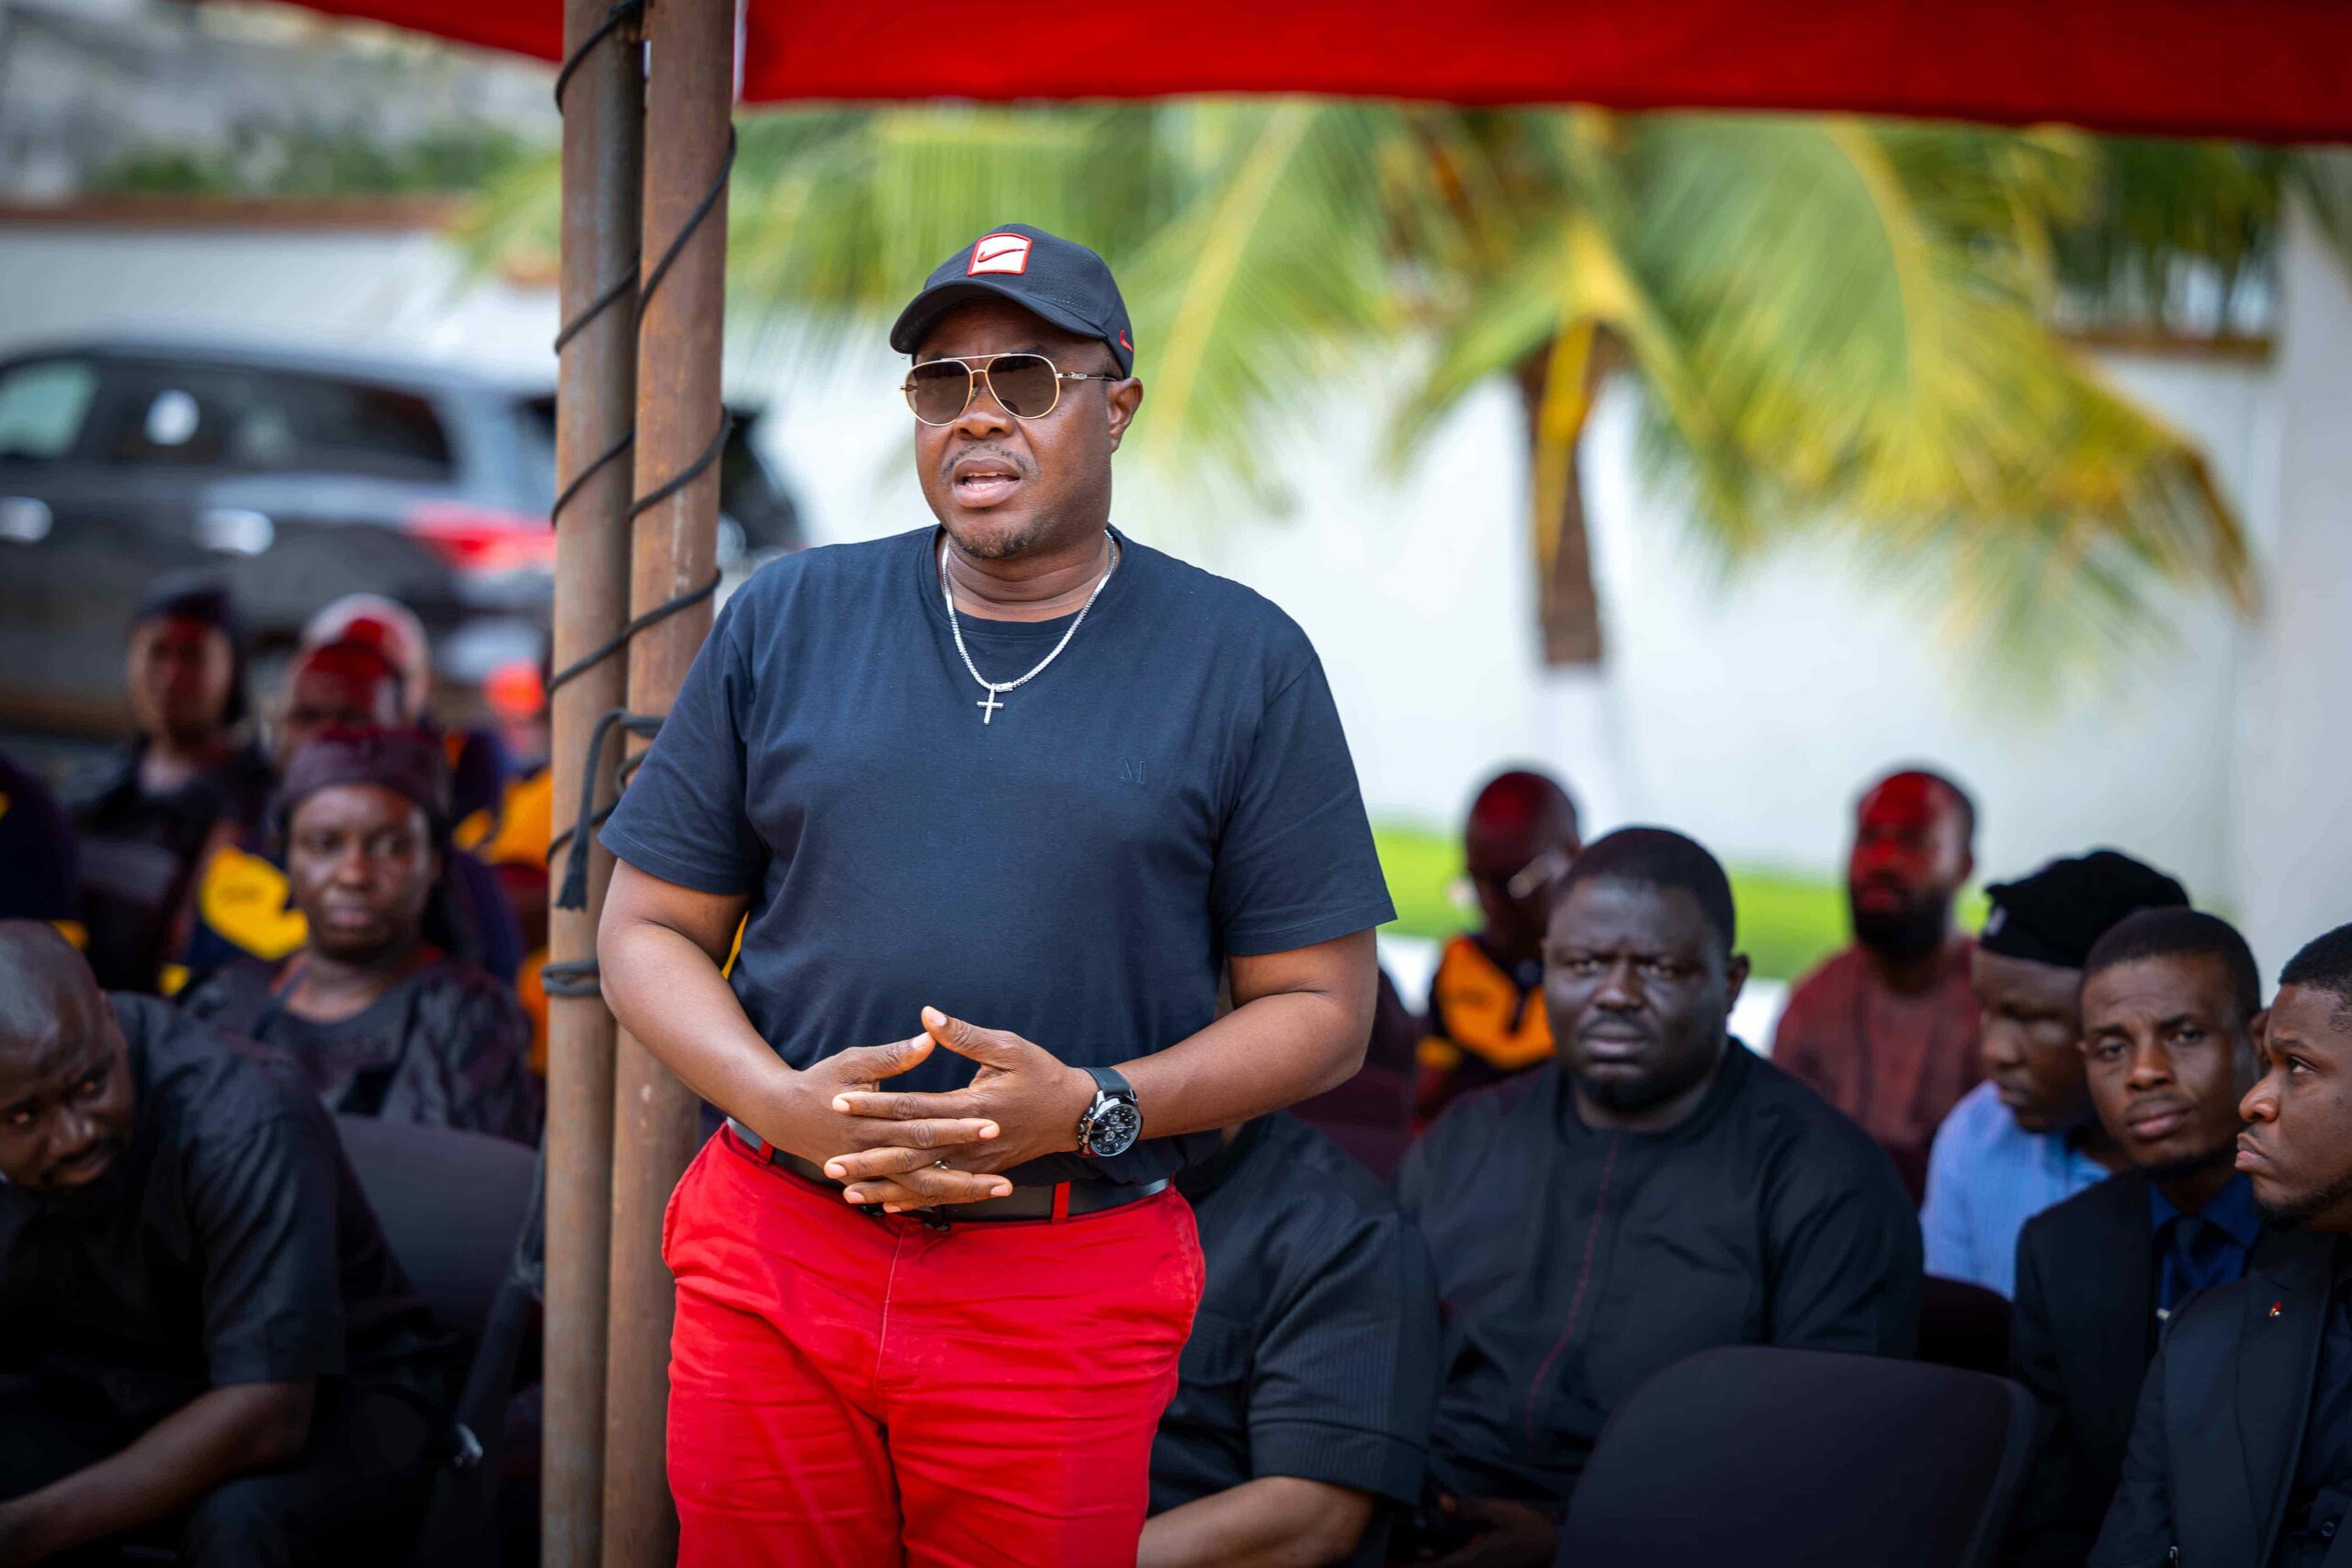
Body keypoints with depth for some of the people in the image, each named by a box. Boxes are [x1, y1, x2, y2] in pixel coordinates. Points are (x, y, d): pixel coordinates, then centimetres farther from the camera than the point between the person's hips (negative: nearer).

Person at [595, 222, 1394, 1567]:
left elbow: (1324, 1009, 1)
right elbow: (649, 929, 9)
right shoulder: (787, 620, 9)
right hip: (774, 1262, 2)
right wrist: (785, 1106, -10)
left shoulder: (1243, 661, 3)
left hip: (1069, 1296, -2)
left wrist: (1089, 1109, -14)